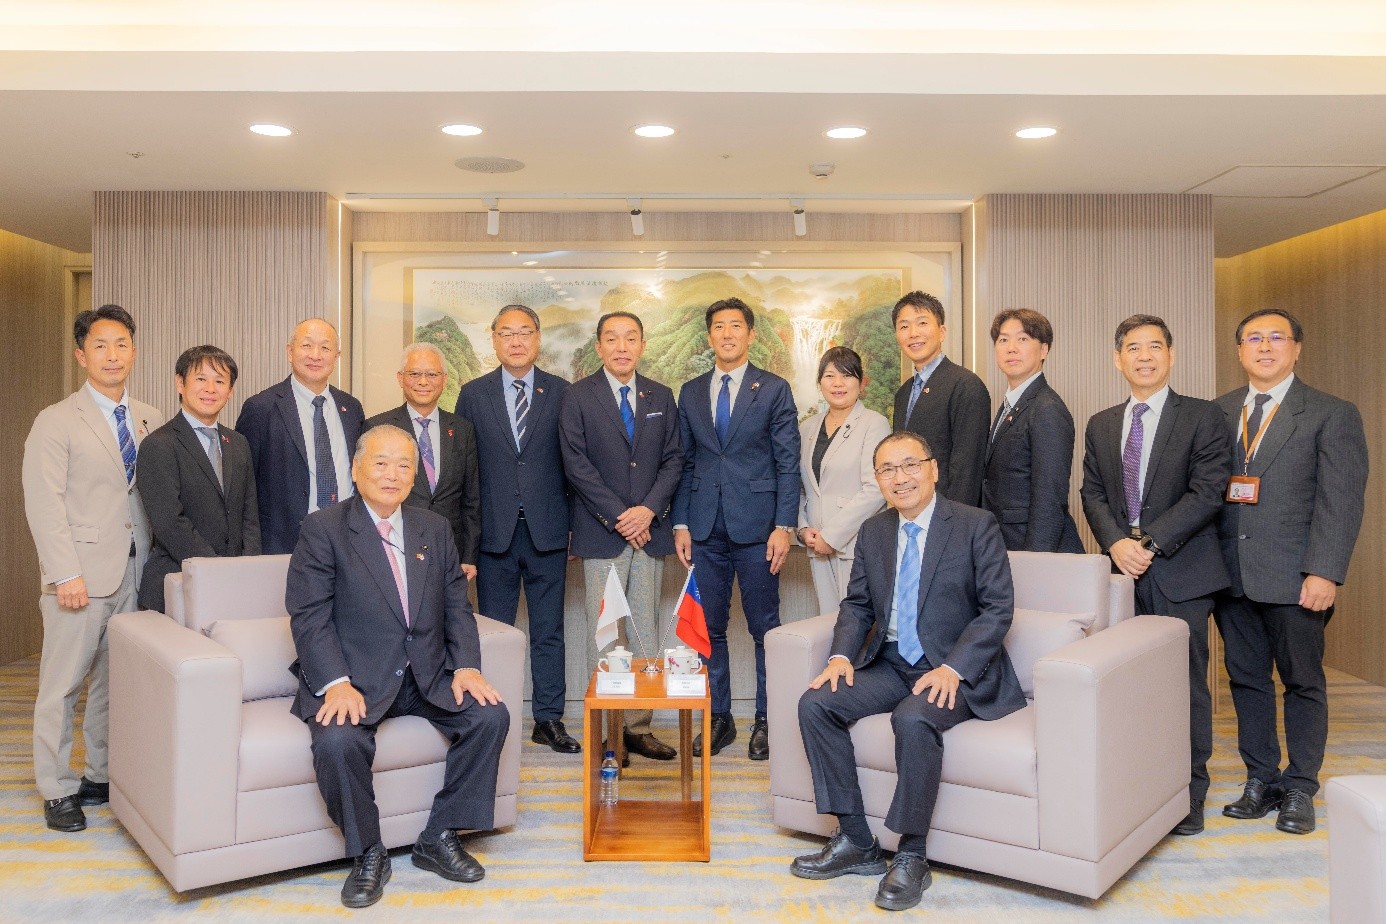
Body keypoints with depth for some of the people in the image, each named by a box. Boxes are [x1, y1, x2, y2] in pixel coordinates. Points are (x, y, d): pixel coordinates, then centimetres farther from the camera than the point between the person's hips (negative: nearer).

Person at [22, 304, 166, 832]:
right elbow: (44, 504, -8)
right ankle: (57, 790, 15)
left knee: (116, 681, 9)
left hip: (136, 571, 4)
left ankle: (103, 777, 22)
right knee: (62, 685, 3)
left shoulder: (151, 422, 11)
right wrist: (66, 573, -15)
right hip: (81, 574, -4)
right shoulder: (57, 422, -2)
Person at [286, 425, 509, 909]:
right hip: (354, 679, -4)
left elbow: (456, 605, 10)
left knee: (491, 716, -16)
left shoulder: (435, 529, 12)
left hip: (429, 674, 4)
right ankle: (367, 854, -4)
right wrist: (336, 683, -24)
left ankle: (438, 839, 1)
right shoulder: (323, 529, -3)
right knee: (337, 742, -32)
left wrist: (466, 666, -7)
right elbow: (309, 615, -11)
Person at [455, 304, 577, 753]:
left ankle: (549, 720, 16)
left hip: (547, 531, 0)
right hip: (494, 531, 0)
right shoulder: (473, 394, 5)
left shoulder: (561, 393, 4)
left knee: (548, 631, 7)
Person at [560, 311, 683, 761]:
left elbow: (673, 460, 8)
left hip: (650, 528, 3)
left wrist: (649, 510, -8)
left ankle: (639, 727, 13)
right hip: (601, 533, -3)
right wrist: (618, 516, -11)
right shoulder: (578, 397, 1)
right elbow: (576, 464, -5)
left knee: (646, 631, 6)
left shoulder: (662, 397, 11)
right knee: (603, 633, -1)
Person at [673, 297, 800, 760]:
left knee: (765, 629, 4)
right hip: (705, 529, 3)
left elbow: (788, 462, -2)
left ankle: (766, 721, 17)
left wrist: (783, 526, -9)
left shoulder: (774, 389, 1)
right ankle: (718, 718, 20)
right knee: (708, 629, 8)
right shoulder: (690, 392, 11)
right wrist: (680, 524, 4)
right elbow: (685, 462, 12)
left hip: (756, 527, -3)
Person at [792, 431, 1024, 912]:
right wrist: (841, 656, -6)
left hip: (956, 670, -5)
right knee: (815, 703, -15)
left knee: (913, 719, -35)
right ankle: (856, 842, -5)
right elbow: (857, 605, 14)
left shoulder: (976, 525, -6)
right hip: (890, 664, 6)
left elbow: (998, 607, -11)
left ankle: (911, 857, -15)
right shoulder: (873, 532, 10)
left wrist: (953, 669, -22)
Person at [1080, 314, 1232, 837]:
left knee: (1186, 685, 1)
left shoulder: (1202, 418, 0)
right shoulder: (1100, 426, 15)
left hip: (1181, 573, -4)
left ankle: (1189, 795, 13)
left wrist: (1150, 543, -14)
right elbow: (1092, 493, 10)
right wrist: (1115, 543, -8)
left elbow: (1207, 492, -8)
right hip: (1123, 571, 4)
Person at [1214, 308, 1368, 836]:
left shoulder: (1332, 415, -1)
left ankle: (1299, 790, 20)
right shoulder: (1219, 412, 9)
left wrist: (1323, 573, -16)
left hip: (1294, 578, -3)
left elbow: (1341, 502, -8)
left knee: (1303, 683, 7)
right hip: (1231, 574, 4)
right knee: (1246, 679, 11)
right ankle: (1261, 780, 24)